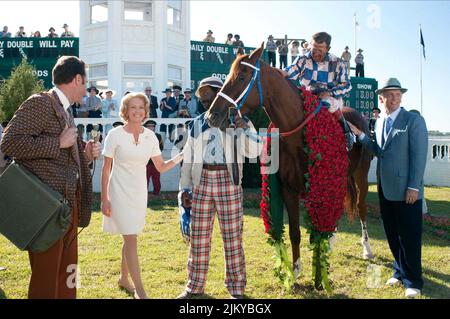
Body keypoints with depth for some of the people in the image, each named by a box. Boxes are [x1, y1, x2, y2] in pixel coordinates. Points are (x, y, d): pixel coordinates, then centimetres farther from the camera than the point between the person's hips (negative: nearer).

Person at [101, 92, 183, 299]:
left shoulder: (150, 137, 1)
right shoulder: (115, 135, -10)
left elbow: (161, 167, 6)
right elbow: (106, 170, -6)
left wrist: (182, 156, -8)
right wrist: (104, 199, -8)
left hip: (140, 193, 5)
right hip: (120, 192, -5)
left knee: (130, 238, 15)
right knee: (131, 240, -8)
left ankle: (123, 279, 32)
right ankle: (139, 289, 1)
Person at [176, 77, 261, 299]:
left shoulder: (235, 120, 2)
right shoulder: (197, 124, 12)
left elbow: (253, 152, -4)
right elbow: (188, 157, 14)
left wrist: (247, 129, -19)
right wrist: (185, 186, 9)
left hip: (228, 182, -3)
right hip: (202, 182, 4)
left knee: (232, 237, 2)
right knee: (198, 238, 9)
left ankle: (236, 288, 15)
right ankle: (195, 286, 24)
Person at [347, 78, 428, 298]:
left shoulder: (414, 121, -8)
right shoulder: (379, 122, 11)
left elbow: (419, 156, -12)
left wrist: (414, 187, -16)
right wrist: (360, 135, 3)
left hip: (406, 190, -6)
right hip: (385, 189, 6)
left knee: (409, 237, 3)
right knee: (392, 235, 15)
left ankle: (412, 280, 17)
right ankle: (400, 271, 31)